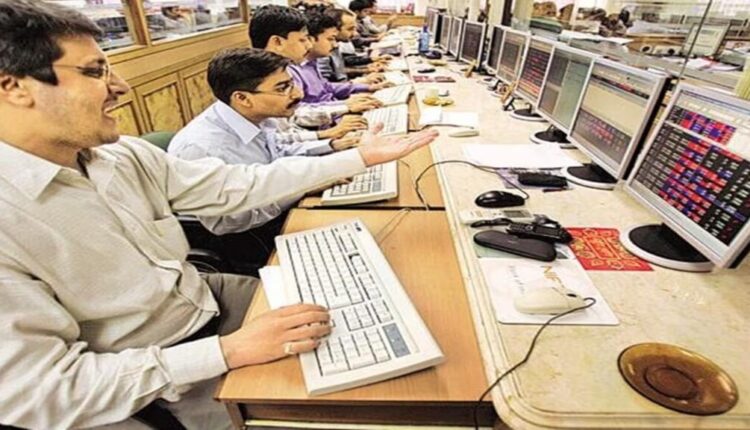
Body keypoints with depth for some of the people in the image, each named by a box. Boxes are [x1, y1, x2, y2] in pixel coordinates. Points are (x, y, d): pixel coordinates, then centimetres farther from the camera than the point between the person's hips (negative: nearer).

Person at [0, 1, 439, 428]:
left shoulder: (124, 155, -5)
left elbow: (241, 184, -7)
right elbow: (41, 392, -24)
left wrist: (361, 157, -8)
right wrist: (230, 351, -31)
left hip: (209, 298, 6)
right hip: (153, 380, -5)